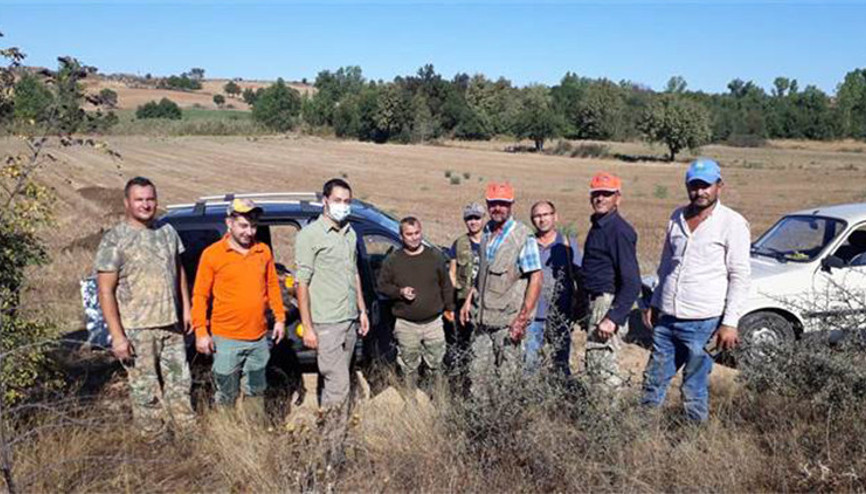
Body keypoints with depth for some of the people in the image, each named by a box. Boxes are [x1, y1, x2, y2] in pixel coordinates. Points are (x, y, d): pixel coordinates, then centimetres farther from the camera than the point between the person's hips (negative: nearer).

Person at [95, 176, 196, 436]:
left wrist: (186, 309, 12)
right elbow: (105, 292, -12)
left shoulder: (167, 231, 6)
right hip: (137, 330, -5)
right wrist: (117, 336, -16)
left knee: (179, 382, 14)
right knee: (146, 390, 6)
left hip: (171, 324, 5)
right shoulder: (114, 240, -11)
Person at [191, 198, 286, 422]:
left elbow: (273, 285, 12)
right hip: (226, 340, -4)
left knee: (255, 392, 17)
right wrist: (201, 332, -8)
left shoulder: (264, 251, 4)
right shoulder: (212, 254, -7)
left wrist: (279, 318, 9)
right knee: (227, 395, 8)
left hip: (258, 338, 4)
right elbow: (200, 296, -6)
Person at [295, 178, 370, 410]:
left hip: (350, 320, 7)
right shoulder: (310, 235, -8)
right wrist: (307, 327, -14)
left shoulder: (350, 233, 14)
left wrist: (362, 310, 18)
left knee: (331, 381, 13)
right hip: (326, 323, -7)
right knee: (339, 385, -8)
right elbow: (302, 283, -11)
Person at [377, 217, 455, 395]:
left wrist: (449, 307, 13)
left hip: (434, 322, 1)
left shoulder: (434, 256, 2)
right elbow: (381, 285, 3)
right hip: (406, 325, -1)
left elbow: (446, 285, 11)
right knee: (409, 366, 10)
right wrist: (399, 292, -13)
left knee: (437, 363, 13)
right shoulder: (392, 260, -3)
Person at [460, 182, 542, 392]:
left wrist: (523, 318, -18)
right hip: (482, 316, 6)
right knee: (477, 371, 12)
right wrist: (469, 301, 15)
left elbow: (536, 279, -14)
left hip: (507, 319, -6)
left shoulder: (523, 236, -11)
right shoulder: (486, 232, 9)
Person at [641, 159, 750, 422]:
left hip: (702, 323, -6)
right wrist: (654, 303, 19)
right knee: (653, 380, 14)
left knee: (695, 390, 5)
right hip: (666, 318, 6)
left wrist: (730, 323, -13)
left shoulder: (732, 223, -6)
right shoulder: (677, 217, 11)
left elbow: (739, 277, -8)